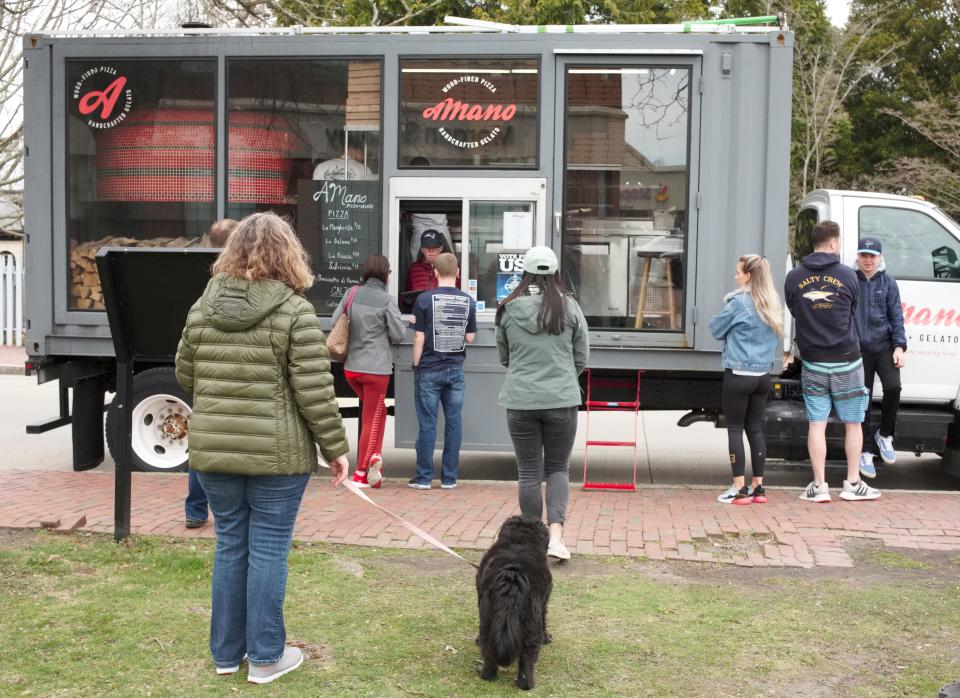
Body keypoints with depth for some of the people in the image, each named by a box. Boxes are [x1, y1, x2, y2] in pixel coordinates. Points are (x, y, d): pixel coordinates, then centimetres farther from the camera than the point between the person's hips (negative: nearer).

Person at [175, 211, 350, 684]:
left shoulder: (203, 307, 4)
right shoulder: (294, 310, -11)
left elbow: (185, 375, 14)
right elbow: (314, 392, -12)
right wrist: (336, 448, -2)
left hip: (212, 449, 5)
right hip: (276, 452, -4)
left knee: (230, 546, 15)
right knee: (268, 551, 5)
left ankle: (226, 652, 25)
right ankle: (265, 658, 15)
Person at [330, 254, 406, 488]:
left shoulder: (352, 294, 0)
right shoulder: (387, 300, -13)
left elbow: (335, 322, 3)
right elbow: (398, 335, -10)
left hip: (351, 366, 5)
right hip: (376, 368, -5)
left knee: (378, 412, 23)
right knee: (371, 419, 6)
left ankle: (373, 455, 10)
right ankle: (361, 474, 9)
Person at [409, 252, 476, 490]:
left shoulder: (424, 299, -8)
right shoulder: (468, 301, 2)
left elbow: (419, 338, -8)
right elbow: (470, 337, 6)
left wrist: (416, 365, 1)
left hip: (429, 369, -2)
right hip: (455, 369, 3)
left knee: (427, 424, 2)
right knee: (453, 422, 7)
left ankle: (423, 477, 7)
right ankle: (449, 478, 11)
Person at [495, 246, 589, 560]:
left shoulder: (508, 309, -1)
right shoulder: (569, 307, -3)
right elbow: (582, 358, 4)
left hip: (520, 400, 0)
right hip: (561, 399, 0)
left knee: (528, 473, 10)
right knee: (558, 469, 13)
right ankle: (555, 534, -3)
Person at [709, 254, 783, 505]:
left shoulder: (739, 302, -12)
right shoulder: (772, 304, 8)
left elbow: (716, 328, -2)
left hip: (738, 374, -6)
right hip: (762, 375, 6)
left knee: (735, 429, 1)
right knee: (756, 428, 12)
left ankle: (739, 489, 1)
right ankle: (758, 487, 14)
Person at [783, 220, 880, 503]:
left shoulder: (794, 277, -3)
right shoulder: (847, 275, -7)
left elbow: (793, 313, 5)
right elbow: (852, 313, 4)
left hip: (812, 362, 2)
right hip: (846, 361, -2)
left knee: (816, 424, 6)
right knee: (853, 424, 11)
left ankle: (819, 486, 6)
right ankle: (853, 484, 16)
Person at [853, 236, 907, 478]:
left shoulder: (888, 283, 6)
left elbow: (897, 317, 5)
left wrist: (899, 346, -5)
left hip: (884, 347, 0)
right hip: (859, 349, 0)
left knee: (893, 387, -21)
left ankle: (884, 434, 3)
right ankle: (866, 452, 15)